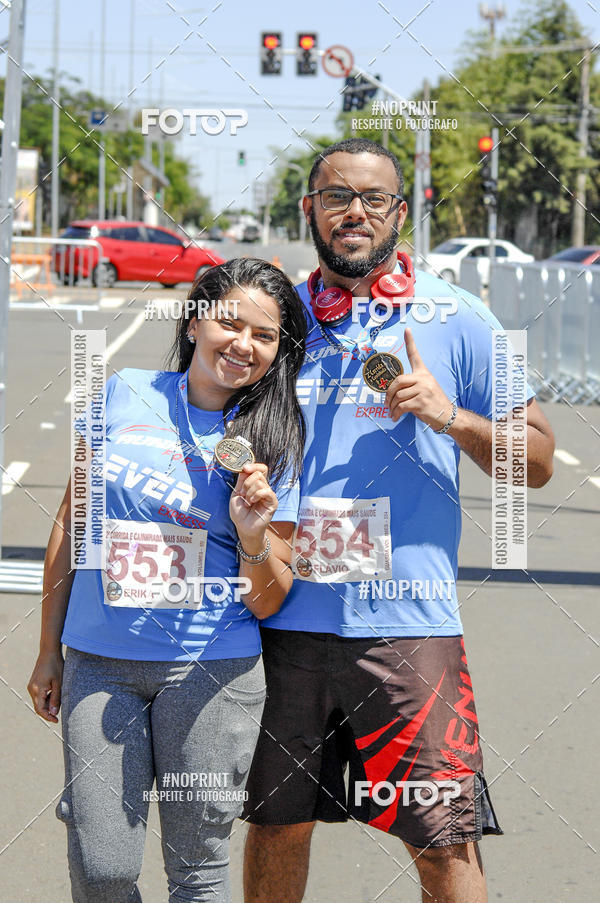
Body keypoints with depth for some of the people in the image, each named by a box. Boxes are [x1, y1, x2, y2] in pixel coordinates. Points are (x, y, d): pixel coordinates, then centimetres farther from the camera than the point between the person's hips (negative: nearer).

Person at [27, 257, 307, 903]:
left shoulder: (273, 447, 1)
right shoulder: (126, 396, 3)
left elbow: (266, 603, 3)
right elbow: (72, 520, 12)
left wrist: (254, 536, -18)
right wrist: (49, 651, 13)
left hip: (210, 672, -1)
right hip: (99, 665, 1)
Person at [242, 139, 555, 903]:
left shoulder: (456, 320, 2)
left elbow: (536, 461, 2)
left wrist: (451, 417, -15)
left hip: (406, 624, -2)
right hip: (283, 620, 3)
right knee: (275, 825, 12)